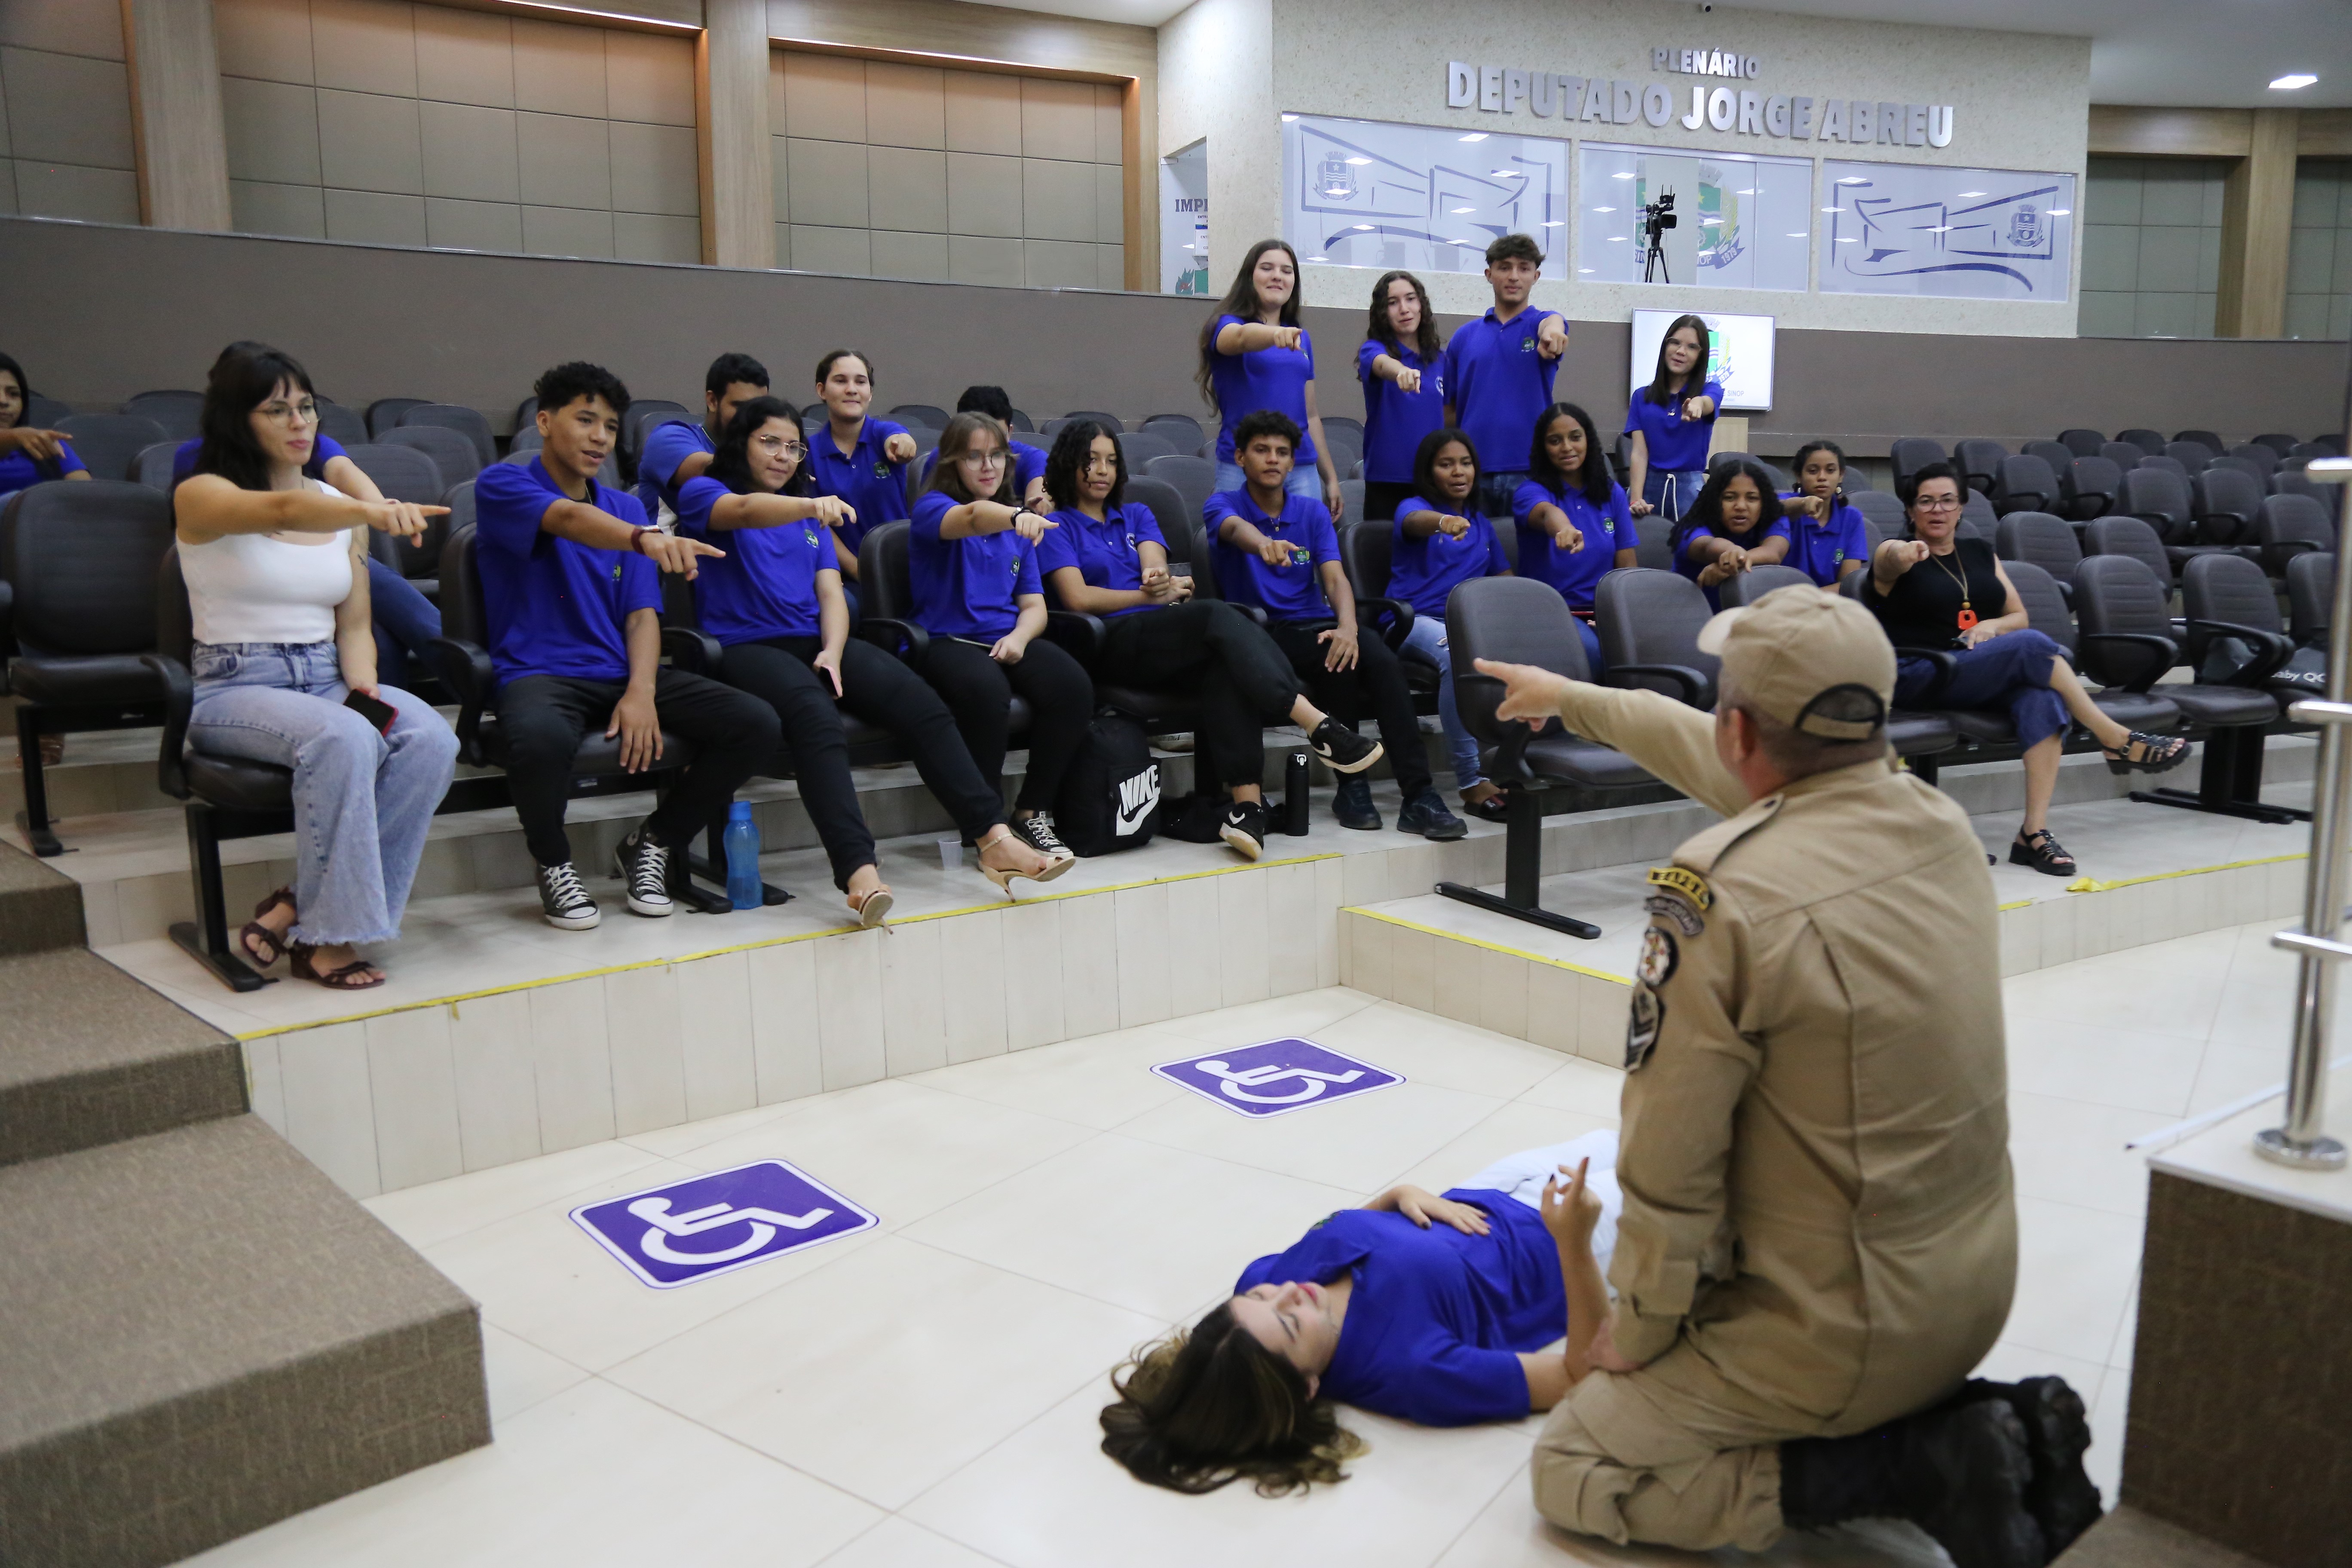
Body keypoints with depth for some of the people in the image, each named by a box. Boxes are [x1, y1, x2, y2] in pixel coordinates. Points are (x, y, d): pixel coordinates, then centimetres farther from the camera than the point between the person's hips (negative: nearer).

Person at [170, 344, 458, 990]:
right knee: (344, 738, -37)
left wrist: (365, 689, -8)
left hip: (329, 681, 5)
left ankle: (301, 908, -20)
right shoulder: (201, 497, -2)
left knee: (431, 740, -27)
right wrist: (374, 511, -46)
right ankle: (322, 936, -25)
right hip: (234, 688, -5)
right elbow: (280, 510, -26)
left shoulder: (341, 508, 16)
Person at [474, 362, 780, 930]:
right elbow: (571, 520, -23)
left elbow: (643, 615, 7)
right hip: (540, 674, -5)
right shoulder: (501, 485, 1)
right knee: (541, 739, -41)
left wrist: (641, 692, -12)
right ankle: (554, 863, -6)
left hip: (621, 673, 5)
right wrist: (645, 538, -44)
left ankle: (650, 844, 5)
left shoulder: (627, 509, 19)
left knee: (756, 724, -16)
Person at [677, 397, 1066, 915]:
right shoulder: (702, 493, 7)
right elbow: (745, 510, -18)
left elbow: (831, 594, 12)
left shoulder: (807, 515, 25)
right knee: (817, 717, -37)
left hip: (816, 641, 6)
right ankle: (859, 872, -51)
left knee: (921, 702, -21)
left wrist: (833, 652, -9)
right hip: (745, 648, -5)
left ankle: (994, 838, -26)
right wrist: (810, 507, -39)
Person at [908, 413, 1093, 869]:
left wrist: (1019, 637, -10)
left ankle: (1033, 813, -12)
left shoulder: (1015, 526, 20)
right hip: (948, 640, -5)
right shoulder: (932, 507, 1)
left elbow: (1034, 605, 14)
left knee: (1074, 686, -26)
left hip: (1008, 639, 5)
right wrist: (1015, 516, -47)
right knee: (987, 690, -39)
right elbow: (972, 517, -25)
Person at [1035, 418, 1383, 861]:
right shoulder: (1056, 526, 15)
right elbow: (1078, 598, -2)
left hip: (1173, 637, 5)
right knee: (1217, 615, -32)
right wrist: (1152, 595, -1)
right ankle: (1319, 727, -43)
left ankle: (1247, 799, -45)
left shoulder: (1137, 515, 29)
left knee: (1226, 661, -32)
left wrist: (1161, 581, -18)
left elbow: (1156, 568, 7)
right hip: (1113, 646, -5)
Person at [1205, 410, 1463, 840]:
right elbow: (1236, 528, -25)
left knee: (1381, 660, -28)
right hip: (1259, 634, -3)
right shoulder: (1222, 505, 2)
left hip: (1315, 624, 4)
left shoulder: (1313, 512, 14)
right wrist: (1264, 544, -51)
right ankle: (1351, 787, -20)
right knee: (1337, 662, -33)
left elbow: (1335, 579, 0)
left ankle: (1419, 796, -33)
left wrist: (1347, 628, -23)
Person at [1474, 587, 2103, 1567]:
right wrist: (1567, 698, 27)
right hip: (1977, 1291, 8)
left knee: (1571, 1472, 8)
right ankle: (1998, 1430, 11)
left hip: (1848, 1329, -8)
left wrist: (1637, 1329, -2)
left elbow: (1669, 1161, -20)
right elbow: (1734, 768, 15)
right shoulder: (1938, 820, -3)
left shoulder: (1722, 889, -27)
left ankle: (1922, 1470, -4)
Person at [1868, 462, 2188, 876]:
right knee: (2031, 645, -28)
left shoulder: (1981, 553, 21)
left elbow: (2019, 616, 20)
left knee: (2042, 697, -30)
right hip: (1917, 680, -5)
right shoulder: (1897, 554, 3)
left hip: (1986, 680, 5)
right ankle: (2117, 740, -19)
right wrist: (1906, 554, -48)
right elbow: (1891, 560, -23)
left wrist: (1991, 625, -4)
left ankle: (2035, 832, -38)